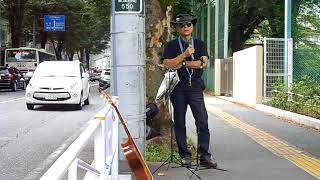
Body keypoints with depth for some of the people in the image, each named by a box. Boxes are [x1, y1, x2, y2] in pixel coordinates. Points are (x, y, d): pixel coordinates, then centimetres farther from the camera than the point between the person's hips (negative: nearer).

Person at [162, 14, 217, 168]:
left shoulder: (200, 44, 12)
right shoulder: (171, 46, 8)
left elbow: (203, 63, -3)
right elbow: (167, 64, -7)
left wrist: (182, 64, -6)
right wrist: (185, 54, -13)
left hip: (195, 87, 0)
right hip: (178, 88, 0)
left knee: (203, 122, -6)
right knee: (179, 123, 3)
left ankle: (204, 156, 0)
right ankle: (185, 156, 12)